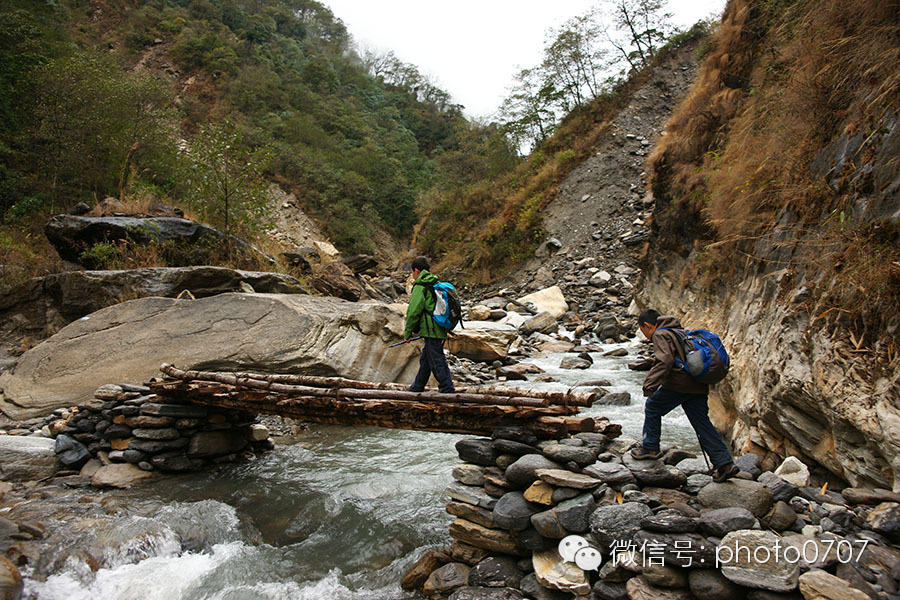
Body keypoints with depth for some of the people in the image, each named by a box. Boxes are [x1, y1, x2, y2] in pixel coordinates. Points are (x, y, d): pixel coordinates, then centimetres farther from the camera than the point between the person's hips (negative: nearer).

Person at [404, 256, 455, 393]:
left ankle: (447, 390, -1)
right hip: (440, 330, 10)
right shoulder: (436, 284, 17)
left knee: (437, 361, -4)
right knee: (425, 359, 20)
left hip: (431, 331, -10)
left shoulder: (420, 287, -11)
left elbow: (413, 312, -15)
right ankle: (417, 387, 33)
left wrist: (407, 333, -7)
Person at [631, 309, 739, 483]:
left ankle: (650, 447, 17)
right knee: (702, 422, 8)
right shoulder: (681, 332, 26)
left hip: (678, 384, -8)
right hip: (699, 386, 8)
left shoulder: (660, 335, -3)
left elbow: (664, 361, -20)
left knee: (652, 407, 11)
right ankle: (724, 462, 1)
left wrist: (650, 384, -26)